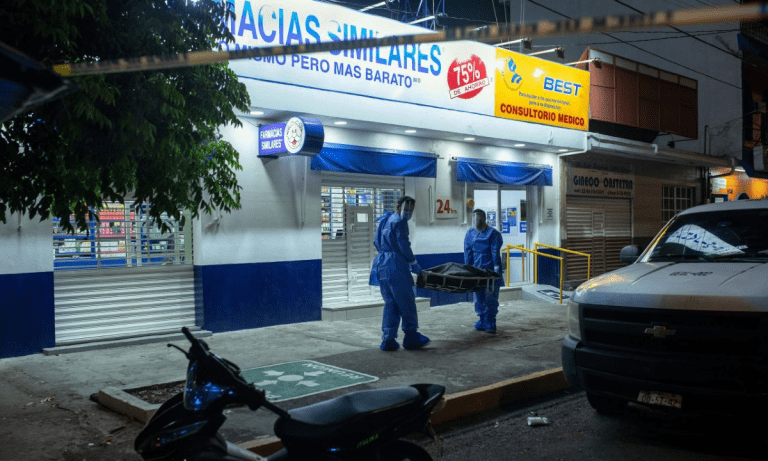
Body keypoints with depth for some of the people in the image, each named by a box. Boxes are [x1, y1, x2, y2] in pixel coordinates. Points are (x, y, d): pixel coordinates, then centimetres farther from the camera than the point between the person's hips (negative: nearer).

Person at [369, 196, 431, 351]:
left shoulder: (386, 220, 21)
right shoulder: (399, 222, -6)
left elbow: (376, 242, 23)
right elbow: (403, 245, -12)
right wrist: (414, 264, -2)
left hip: (381, 265, 9)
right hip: (395, 266, -9)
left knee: (390, 303, 11)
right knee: (407, 302, 0)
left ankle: (388, 340, 8)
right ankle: (410, 337, 6)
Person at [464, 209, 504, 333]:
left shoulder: (493, 233, -4)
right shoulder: (470, 234, 8)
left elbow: (495, 252, -8)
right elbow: (468, 253, 7)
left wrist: (496, 268, -13)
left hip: (490, 270, -4)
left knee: (491, 297, -2)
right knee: (478, 297, 8)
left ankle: (490, 322, 5)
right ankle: (482, 320, 19)